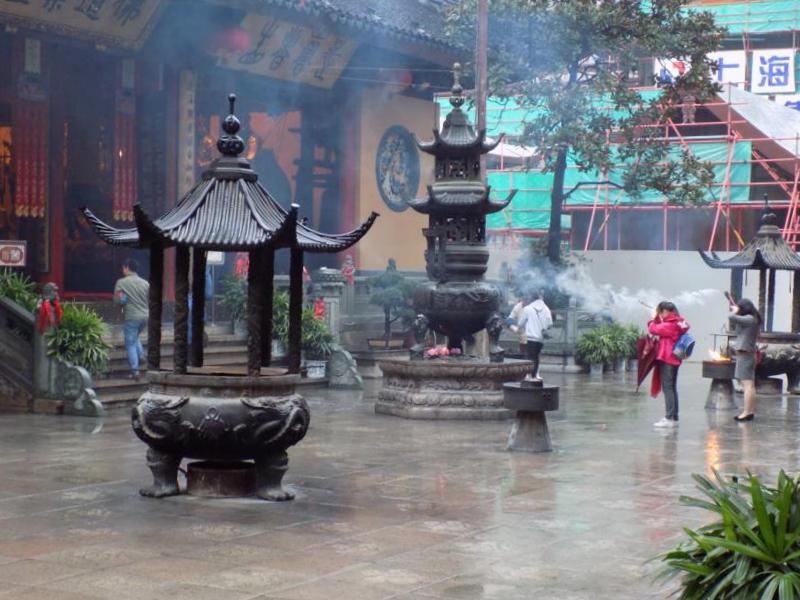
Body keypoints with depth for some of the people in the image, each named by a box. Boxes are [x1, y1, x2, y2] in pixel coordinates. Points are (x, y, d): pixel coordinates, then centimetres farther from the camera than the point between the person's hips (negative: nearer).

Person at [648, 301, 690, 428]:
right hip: (674, 360, 10)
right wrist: (658, 319, 9)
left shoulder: (670, 325, -18)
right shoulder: (678, 323, 11)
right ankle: (674, 418, 18)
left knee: (667, 388, -8)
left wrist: (654, 318, -2)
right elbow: (661, 329, 19)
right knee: (672, 388, 13)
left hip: (666, 360, -10)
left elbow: (653, 329, -17)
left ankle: (669, 419, -10)